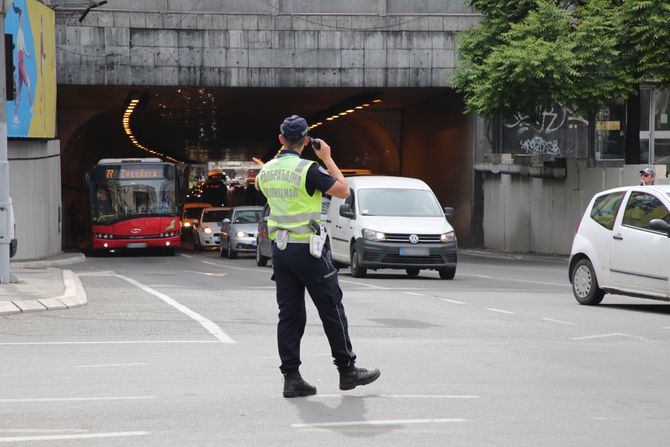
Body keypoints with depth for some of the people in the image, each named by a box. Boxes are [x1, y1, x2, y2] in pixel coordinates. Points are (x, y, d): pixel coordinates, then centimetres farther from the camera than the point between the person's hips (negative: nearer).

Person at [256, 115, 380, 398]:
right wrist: (328, 159, 0)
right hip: (307, 249, -6)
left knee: (290, 315, 7)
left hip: (280, 249, 6)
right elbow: (343, 191, -10)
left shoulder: (267, 171, 4)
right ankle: (347, 371, 13)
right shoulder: (308, 170, -15)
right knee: (332, 311, 5)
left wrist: (280, 155, 25)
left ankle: (291, 378, 4)